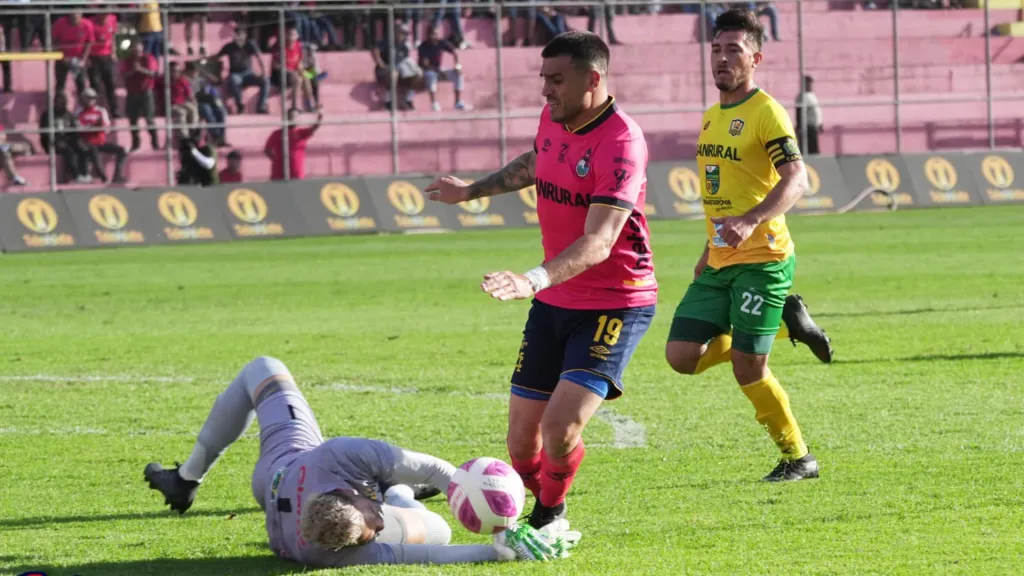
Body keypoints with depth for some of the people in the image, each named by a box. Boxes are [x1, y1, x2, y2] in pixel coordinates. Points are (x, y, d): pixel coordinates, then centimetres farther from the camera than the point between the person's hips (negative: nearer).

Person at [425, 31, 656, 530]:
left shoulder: (622, 143, -23)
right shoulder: (553, 118, 2)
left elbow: (598, 243, -33)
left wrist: (535, 279, -46)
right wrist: (471, 191, 38)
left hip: (614, 305, -8)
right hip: (554, 302, 8)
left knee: (560, 426, -21)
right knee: (522, 436, 4)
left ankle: (550, 513, 7)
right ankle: (542, 511, 28)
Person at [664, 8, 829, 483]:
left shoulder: (765, 112, -11)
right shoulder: (712, 116, 15)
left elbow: (795, 179, -22)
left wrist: (751, 221, -36)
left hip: (762, 260, -8)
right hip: (719, 264, 8)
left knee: (747, 368, -8)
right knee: (682, 356, -2)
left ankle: (798, 458, 11)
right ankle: (785, 320, 15)